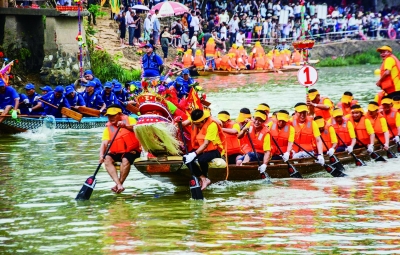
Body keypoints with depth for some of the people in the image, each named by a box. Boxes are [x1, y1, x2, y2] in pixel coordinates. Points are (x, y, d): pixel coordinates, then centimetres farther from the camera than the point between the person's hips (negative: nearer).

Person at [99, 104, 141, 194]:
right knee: (107, 159, -25)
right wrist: (101, 154, -27)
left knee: (125, 160, -34)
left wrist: (125, 126, -42)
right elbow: (104, 143, -7)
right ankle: (119, 184, -35)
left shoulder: (129, 120, 0)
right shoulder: (108, 128, 6)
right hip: (116, 153, 4)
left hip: (132, 151, -4)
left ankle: (118, 185, -23)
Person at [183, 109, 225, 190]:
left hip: (214, 150, -7)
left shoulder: (212, 125, -25)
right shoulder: (196, 122, -4)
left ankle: (205, 177, -5)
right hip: (201, 148, 7)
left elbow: (206, 144, -29)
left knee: (201, 159, -36)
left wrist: (194, 154, -36)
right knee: (186, 159, -18)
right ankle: (203, 179, -11)